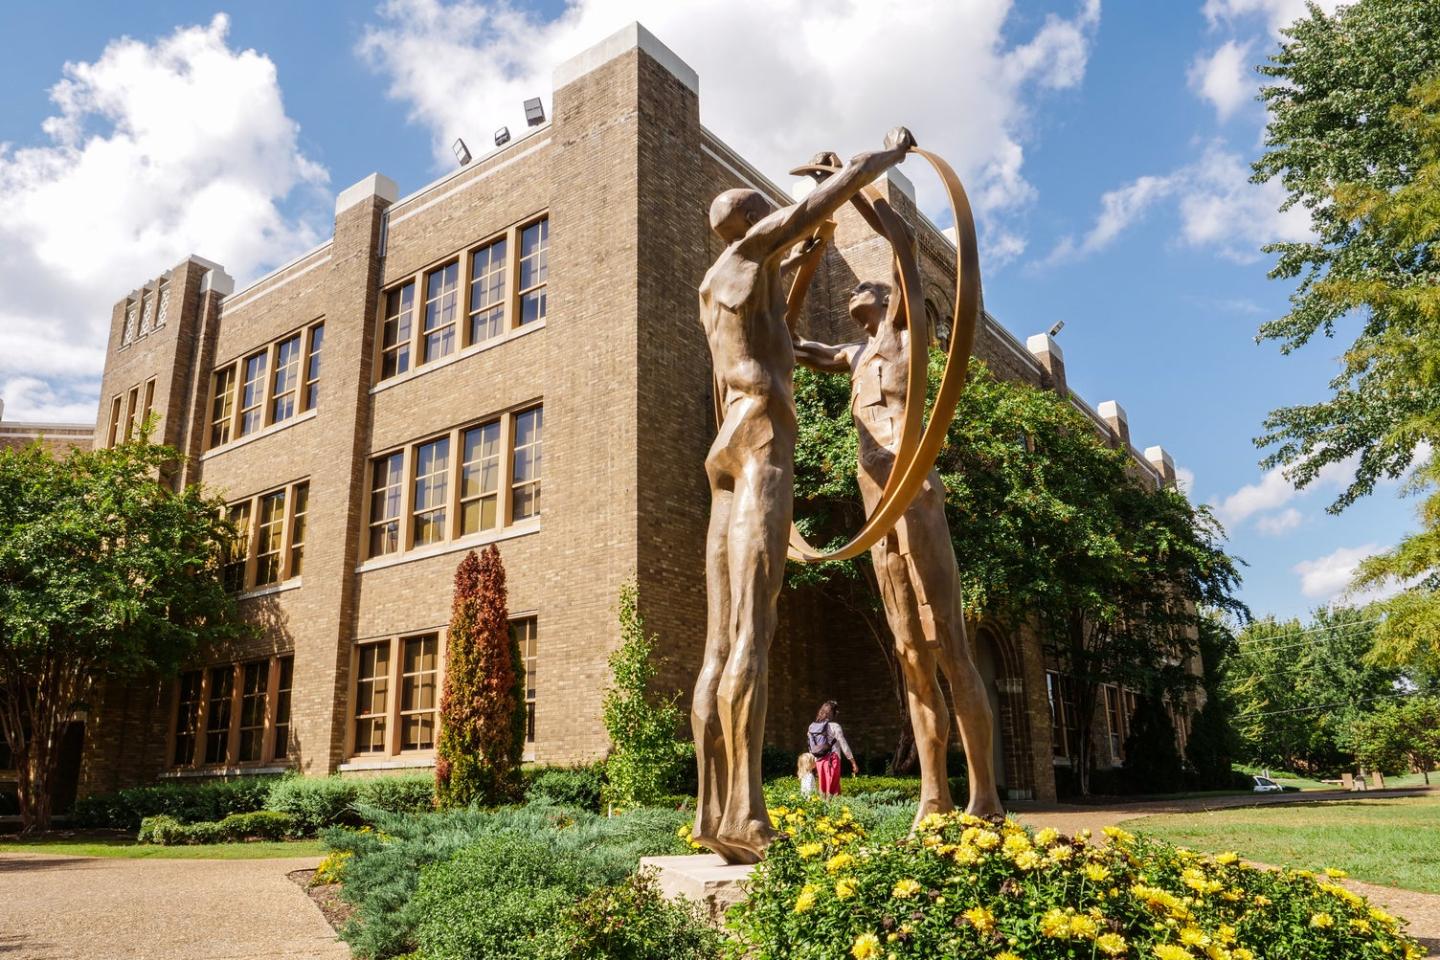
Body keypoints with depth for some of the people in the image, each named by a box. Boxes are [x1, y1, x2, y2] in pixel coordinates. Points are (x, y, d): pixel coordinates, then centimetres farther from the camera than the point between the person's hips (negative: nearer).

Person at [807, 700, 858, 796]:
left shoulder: (812, 727, 5)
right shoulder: (834, 726, -10)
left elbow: (811, 749, 10)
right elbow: (844, 745, -9)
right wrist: (853, 763, -3)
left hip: (819, 761, 5)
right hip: (832, 761, -5)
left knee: (823, 787, 12)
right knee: (833, 789, 0)